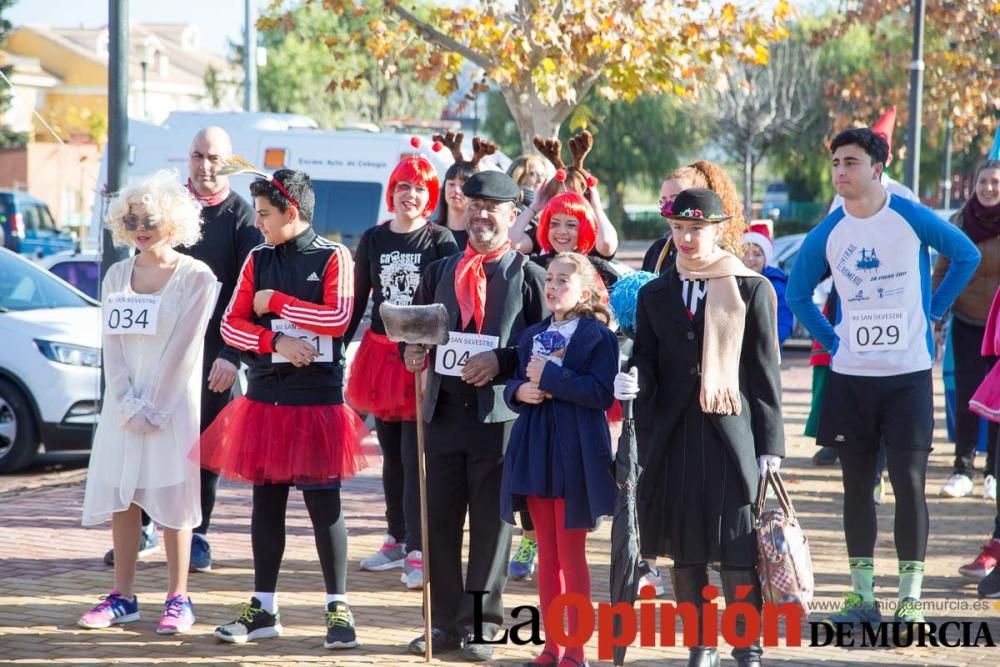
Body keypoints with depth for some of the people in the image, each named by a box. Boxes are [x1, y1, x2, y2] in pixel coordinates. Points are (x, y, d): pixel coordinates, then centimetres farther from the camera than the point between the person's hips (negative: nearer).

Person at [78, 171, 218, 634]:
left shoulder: (197, 278, -5)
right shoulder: (117, 276, 10)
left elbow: (184, 349, -10)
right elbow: (113, 345, 3)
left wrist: (153, 407, -13)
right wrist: (128, 406, -8)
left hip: (173, 403, -5)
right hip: (123, 403, 5)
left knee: (172, 498, -3)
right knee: (119, 496, 4)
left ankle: (178, 599, 2)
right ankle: (122, 597, 11)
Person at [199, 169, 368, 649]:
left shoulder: (333, 258, -4)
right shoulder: (258, 260, 9)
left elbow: (338, 318, -17)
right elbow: (231, 325, 6)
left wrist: (276, 301, -11)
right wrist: (275, 342, -11)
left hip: (317, 398, -4)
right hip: (264, 397, 5)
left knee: (323, 502, -2)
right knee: (266, 501, 9)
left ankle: (338, 608, 6)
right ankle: (264, 609, 16)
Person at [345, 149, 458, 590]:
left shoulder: (441, 241, -3)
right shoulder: (373, 240, 8)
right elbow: (357, 300, 11)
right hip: (381, 354, 4)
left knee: (414, 455, -8)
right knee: (391, 453, 12)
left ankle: (417, 551, -7)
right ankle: (398, 539, 23)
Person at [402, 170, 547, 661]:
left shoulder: (528, 277, 0)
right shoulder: (440, 272, 13)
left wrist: (501, 362, -17)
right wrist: (412, 351, -3)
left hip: (500, 414, -4)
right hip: (444, 411, 4)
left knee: (491, 522, 3)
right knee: (439, 519, 6)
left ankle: (480, 624, 10)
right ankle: (444, 622, 15)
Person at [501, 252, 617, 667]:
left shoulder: (599, 336, -7)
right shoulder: (532, 336, 12)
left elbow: (602, 393, -18)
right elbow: (515, 385, 13)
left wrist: (549, 377, -20)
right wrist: (520, 391, -10)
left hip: (576, 454, -6)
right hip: (535, 450, 6)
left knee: (571, 554, 0)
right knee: (546, 554, 10)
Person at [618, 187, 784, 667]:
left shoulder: (751, 290, 2)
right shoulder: (654, 295, 11)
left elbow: (765, 372, 1)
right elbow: (647, 364, 11)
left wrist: (770, 446, -2)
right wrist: (631, 383, -13)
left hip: (731, 436, -3)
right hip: (674, 440, 3)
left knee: (738, 551, -4)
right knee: (684, 551, 5)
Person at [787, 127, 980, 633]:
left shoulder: (911, 218, -7)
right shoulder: (828, 233, 0)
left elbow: (967, 255, 8)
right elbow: (797, 293, 15)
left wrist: (934, 311, 4)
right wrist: (830, 340, 6)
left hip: (908, 373, -3)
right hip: (850, 377, 3)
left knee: (909, 481, -4)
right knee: (857, 483, 6)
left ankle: (910, 599, 3)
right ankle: (861, 596, 13)